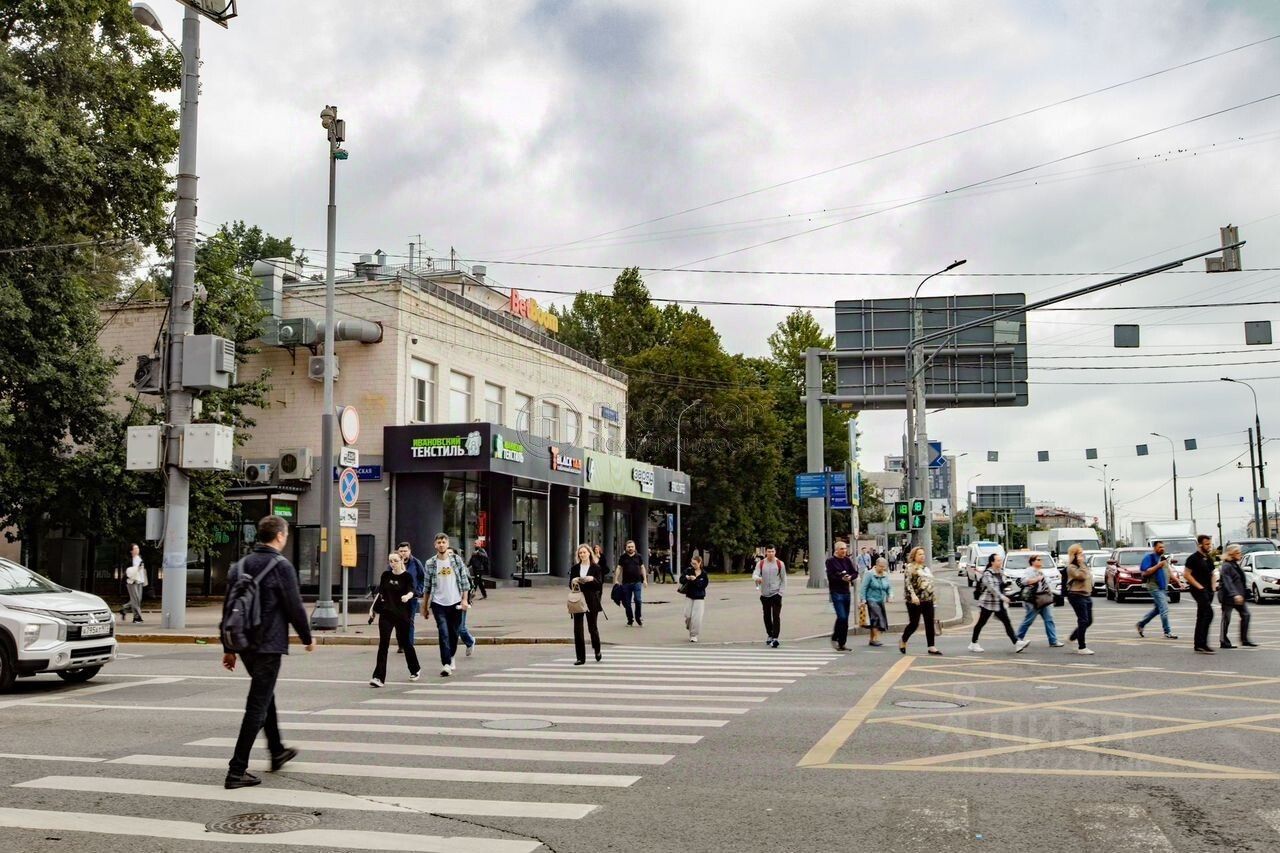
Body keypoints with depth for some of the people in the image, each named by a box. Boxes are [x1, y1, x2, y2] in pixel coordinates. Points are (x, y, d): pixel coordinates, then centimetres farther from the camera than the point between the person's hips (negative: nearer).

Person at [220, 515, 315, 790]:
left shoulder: (240, 566, 9)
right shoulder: (281, 566, -13)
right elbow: (295, 607, -11)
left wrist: (228, 648, 17)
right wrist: (307, 638, 4)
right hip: (268, 645, -8)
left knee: (265, 695, 24)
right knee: (258, 705, -4)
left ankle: (277, 752, 36)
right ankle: (237, 770, -5)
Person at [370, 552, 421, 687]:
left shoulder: (407, 576, -7)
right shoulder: (385, 575, 5)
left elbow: (411, 591, -24)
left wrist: (407, 596, -44)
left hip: (402, 614, -3)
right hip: (386, 614, 3)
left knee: (404, 642, 9)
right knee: (383, 644, -6)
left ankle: (415, 670, 33)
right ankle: (379, 677, -8)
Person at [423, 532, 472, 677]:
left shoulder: (456, 560, 1)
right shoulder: (430, 563, 0)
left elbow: (465, 581, 3)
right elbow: (427, 587, 6)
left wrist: (465, 600, -4)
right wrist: (424, 606, 6)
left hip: (455, 603, 1)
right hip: (438, 604, -1)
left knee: (454, 633, 11)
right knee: (444, 633, -11)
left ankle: (450, 657, 34)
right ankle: (446, 665, -14)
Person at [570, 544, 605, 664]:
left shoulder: (596, 567, 1)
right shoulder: (575, 568, 9)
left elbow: (600, 585, -5)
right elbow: (570, 585, 8)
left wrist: (592, 579, -23)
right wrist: (573, 581, -13)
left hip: (591, 601, -2)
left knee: (592, 627, 5)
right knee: (577, 629, -2)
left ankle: (597, 651, 32)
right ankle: (580, 657, 3)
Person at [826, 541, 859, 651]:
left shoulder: (847, 560, 9)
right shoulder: (830, 561, -5)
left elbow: (855, 573, 7)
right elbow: (830, 576, -12)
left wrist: (850, 577, -13)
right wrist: (842, 578, -22)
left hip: (846, 592, 6)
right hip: (836, 592, -6)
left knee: (845, 619, 8)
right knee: (841, 617, -15)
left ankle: (842, 643, 15)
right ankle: (835, 639, 3)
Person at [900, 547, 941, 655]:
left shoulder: (926, 568, 18)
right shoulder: (910, 567, -7)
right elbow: (907, 582, -17)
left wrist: (933, 594, 21)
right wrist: (913, 594, -27)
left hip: (928, 599, 7)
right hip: (915, 600, -7)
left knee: (930, 623, 2)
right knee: (914, 623, -2)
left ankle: (931, 647, 4)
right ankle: (903, 641, 21)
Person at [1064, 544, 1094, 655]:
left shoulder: (1084, 565, 17)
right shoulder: (1071, 567, -11)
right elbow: (1081, 576, -24)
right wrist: (1081, 564, -19)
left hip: (1087, 595, 9)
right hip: (1077, 595, -9)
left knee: (1089, 621, 11)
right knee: (1083, 621, -10)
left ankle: (1072, 638, 27)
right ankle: (1081, 648, -6)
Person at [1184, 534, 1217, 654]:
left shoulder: (1209, 558, 16)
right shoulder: (1193, 558, -8)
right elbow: (1186, 574, -12)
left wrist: (1213, 587, 11)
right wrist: (1199, 586, -16)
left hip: (1208, 591, 8)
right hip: (1199, 590, -8)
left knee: (1202, 617, 9)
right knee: (1209, 613, -19)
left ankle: (1198, 645, 13)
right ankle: (1202, 644, -19)